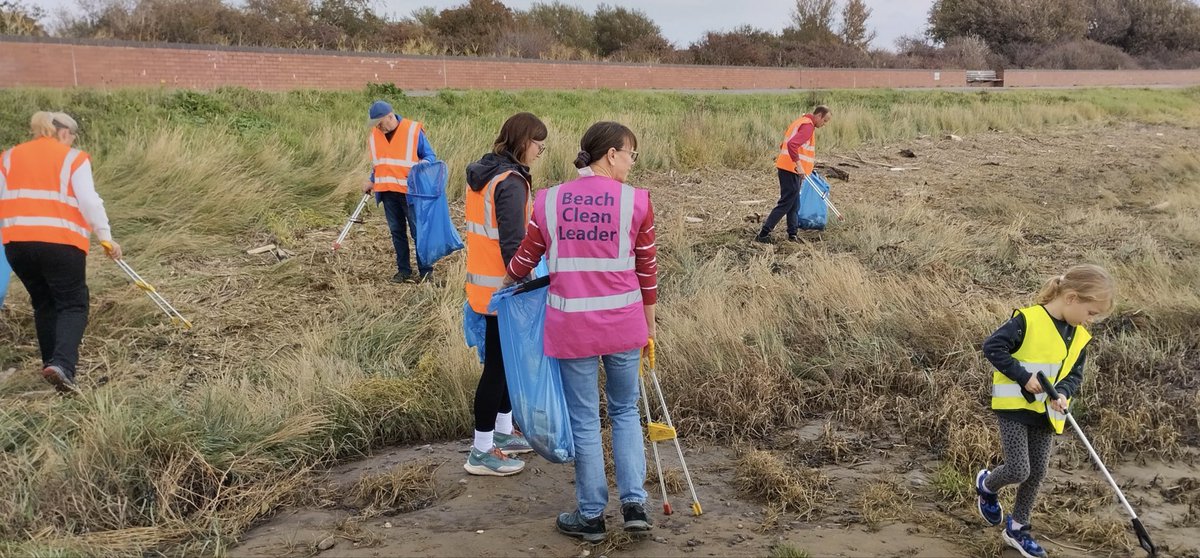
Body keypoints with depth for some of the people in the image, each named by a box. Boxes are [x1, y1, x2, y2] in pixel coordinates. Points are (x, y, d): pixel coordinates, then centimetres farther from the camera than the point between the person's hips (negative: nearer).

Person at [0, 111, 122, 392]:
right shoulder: (73, 158, 3)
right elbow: (89, 201, -6)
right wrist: (106, 237, -4)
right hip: (61, 243, -4)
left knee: (44, 304, 20)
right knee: (73, 305, 2)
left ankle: (52, 363, 25)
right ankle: (62, 365, -18)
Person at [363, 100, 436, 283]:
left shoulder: (413, 131, -8)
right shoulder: (375, 135, 8)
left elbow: (430, 155, -2)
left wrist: (424, 163, -23)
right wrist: (372, 181, 9)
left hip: (410, 191, -5)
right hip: (388, 192, 5)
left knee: (418, 231, -1)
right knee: (397, 232, 10)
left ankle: (426, 271, 6)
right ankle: (403, 270, 19)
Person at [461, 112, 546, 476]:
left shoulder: (482, 173, 10)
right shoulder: (510, 181, -20)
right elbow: (512, 243, -24)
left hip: (483, 281, 10)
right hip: (501, 287, -10)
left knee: (505, 358, 20)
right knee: (498, 364, -1)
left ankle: (503, 432, 33)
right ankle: (482, 452, 7)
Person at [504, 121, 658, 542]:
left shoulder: (549, 200, -2)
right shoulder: (635, 201, -5)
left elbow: (525, 258, 9)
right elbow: (647, 269, 1)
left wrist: (508, 283, 31)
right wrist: (648, 324, 14)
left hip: (571, 325, 0)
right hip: (623, 323, 0)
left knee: (584, 420, 11)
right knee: (625, 411, 19)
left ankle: (591, 515, 20)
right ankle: (634, 503, 13)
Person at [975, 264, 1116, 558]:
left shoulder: (1079, 337, 3)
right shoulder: (1027, 320, -20)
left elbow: (1074, 374, 8)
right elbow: (992, 347, -20)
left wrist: (1063, 393, -13)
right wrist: (1024, 377, -22)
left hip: (1046, 413, 7)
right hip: (1014, 407, -7)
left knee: (1037, 474, 10)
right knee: (1019, 471, -8)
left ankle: (1017, 529, 25)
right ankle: (986, 485, 26)